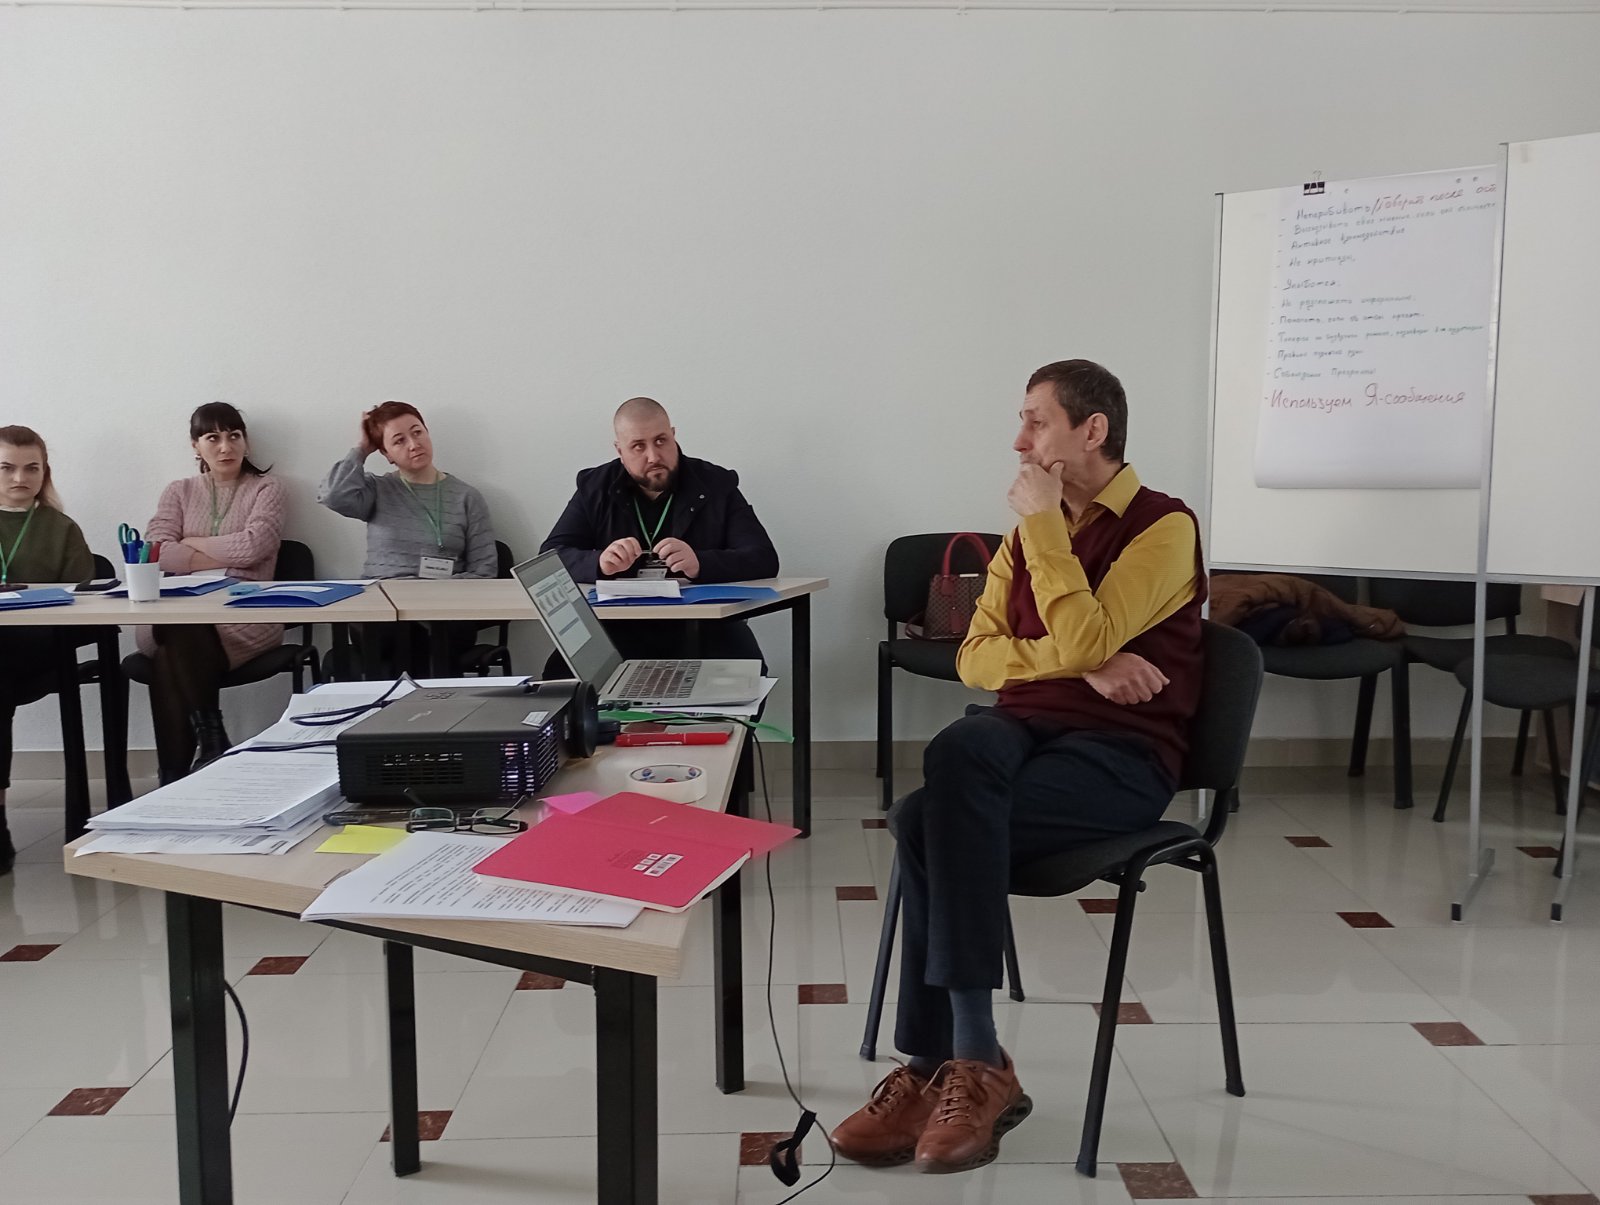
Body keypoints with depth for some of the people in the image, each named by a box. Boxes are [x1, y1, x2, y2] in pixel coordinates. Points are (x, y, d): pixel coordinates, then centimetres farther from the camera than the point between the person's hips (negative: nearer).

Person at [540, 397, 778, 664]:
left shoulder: (717, 485, 3)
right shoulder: (594, 488, 8)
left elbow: (765, 560, -6)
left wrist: (700, 564, -25)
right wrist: (600, 563, -21)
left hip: (705, 632, -1)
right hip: (622, 634, 1)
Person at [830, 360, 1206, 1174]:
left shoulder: (1163, 527, -5)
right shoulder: (1030, 534, 15)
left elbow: (1081, 641, -19)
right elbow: (976, 656, 6)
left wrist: (1043, 522, -11)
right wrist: (1084, 669, -9)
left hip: (1121, 754, -5)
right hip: (1025, 728, 6)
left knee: (931, 824, -28)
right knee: (957, 751, -30)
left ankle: (945, 1065, -14)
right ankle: (966, 1062, -23)